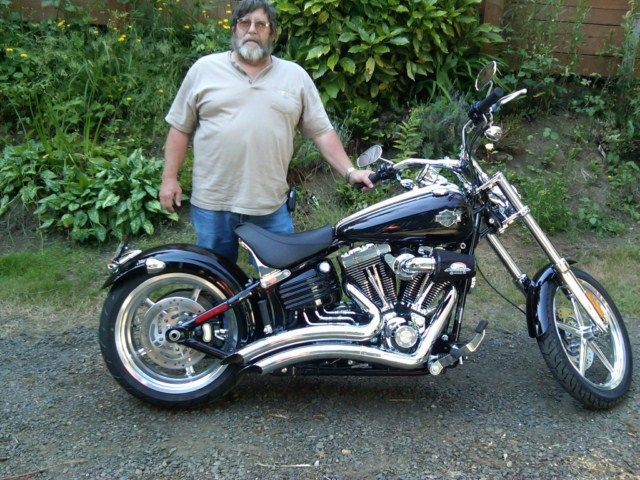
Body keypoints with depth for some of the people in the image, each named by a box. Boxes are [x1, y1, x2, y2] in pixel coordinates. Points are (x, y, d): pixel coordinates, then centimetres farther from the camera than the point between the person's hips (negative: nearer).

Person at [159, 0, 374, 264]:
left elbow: (322, 131, 6)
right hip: (212, 203, 0)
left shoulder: (295, 76, 6)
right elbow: (180, 127, 7)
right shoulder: (204, 69, 4)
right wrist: (170, 178, 2)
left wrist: (349, 172, -3)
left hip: (272, 205, 1)